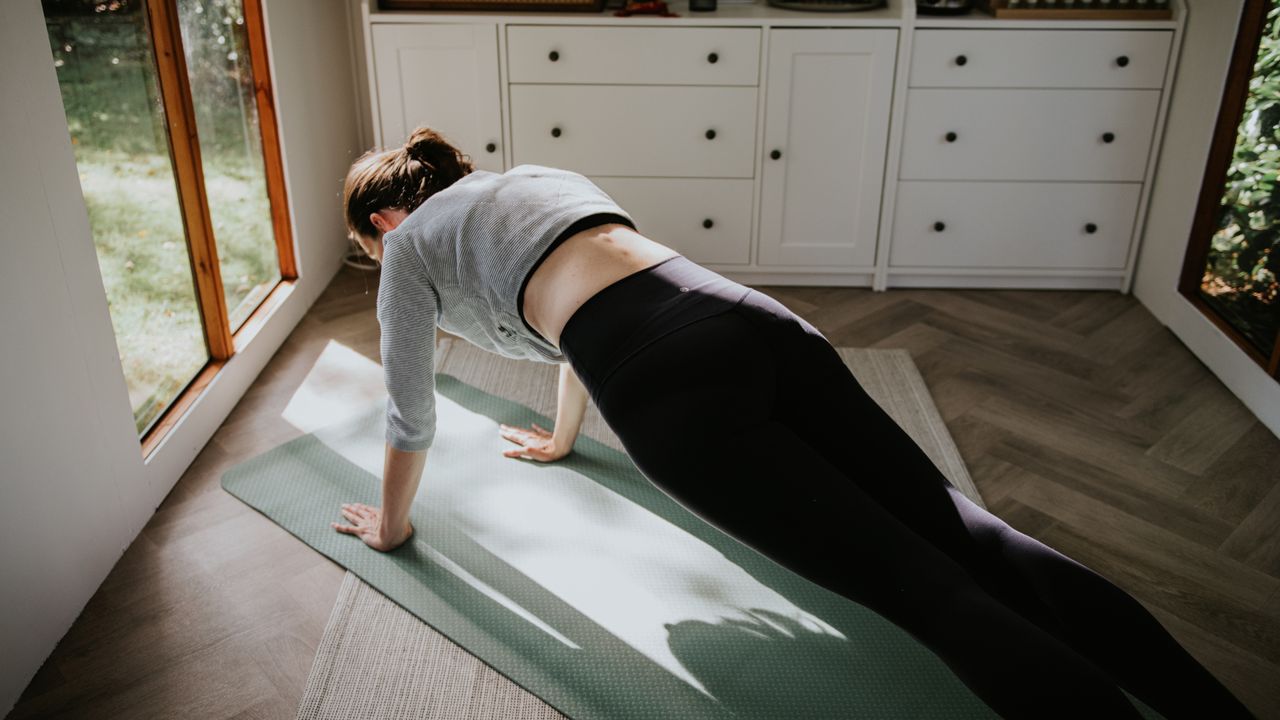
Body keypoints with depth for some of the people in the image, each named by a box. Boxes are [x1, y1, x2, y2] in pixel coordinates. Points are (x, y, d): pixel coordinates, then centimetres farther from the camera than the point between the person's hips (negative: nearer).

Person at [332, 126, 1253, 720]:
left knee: (925, 584, -9)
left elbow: (412, 416, 24)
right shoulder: (534, 177, 37)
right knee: (968, 535, 2)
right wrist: (561, 439, 61)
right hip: (754, 321, 7)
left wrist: (391, 524, 43)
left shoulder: (411, 245, 19)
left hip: (668, 386, -7)